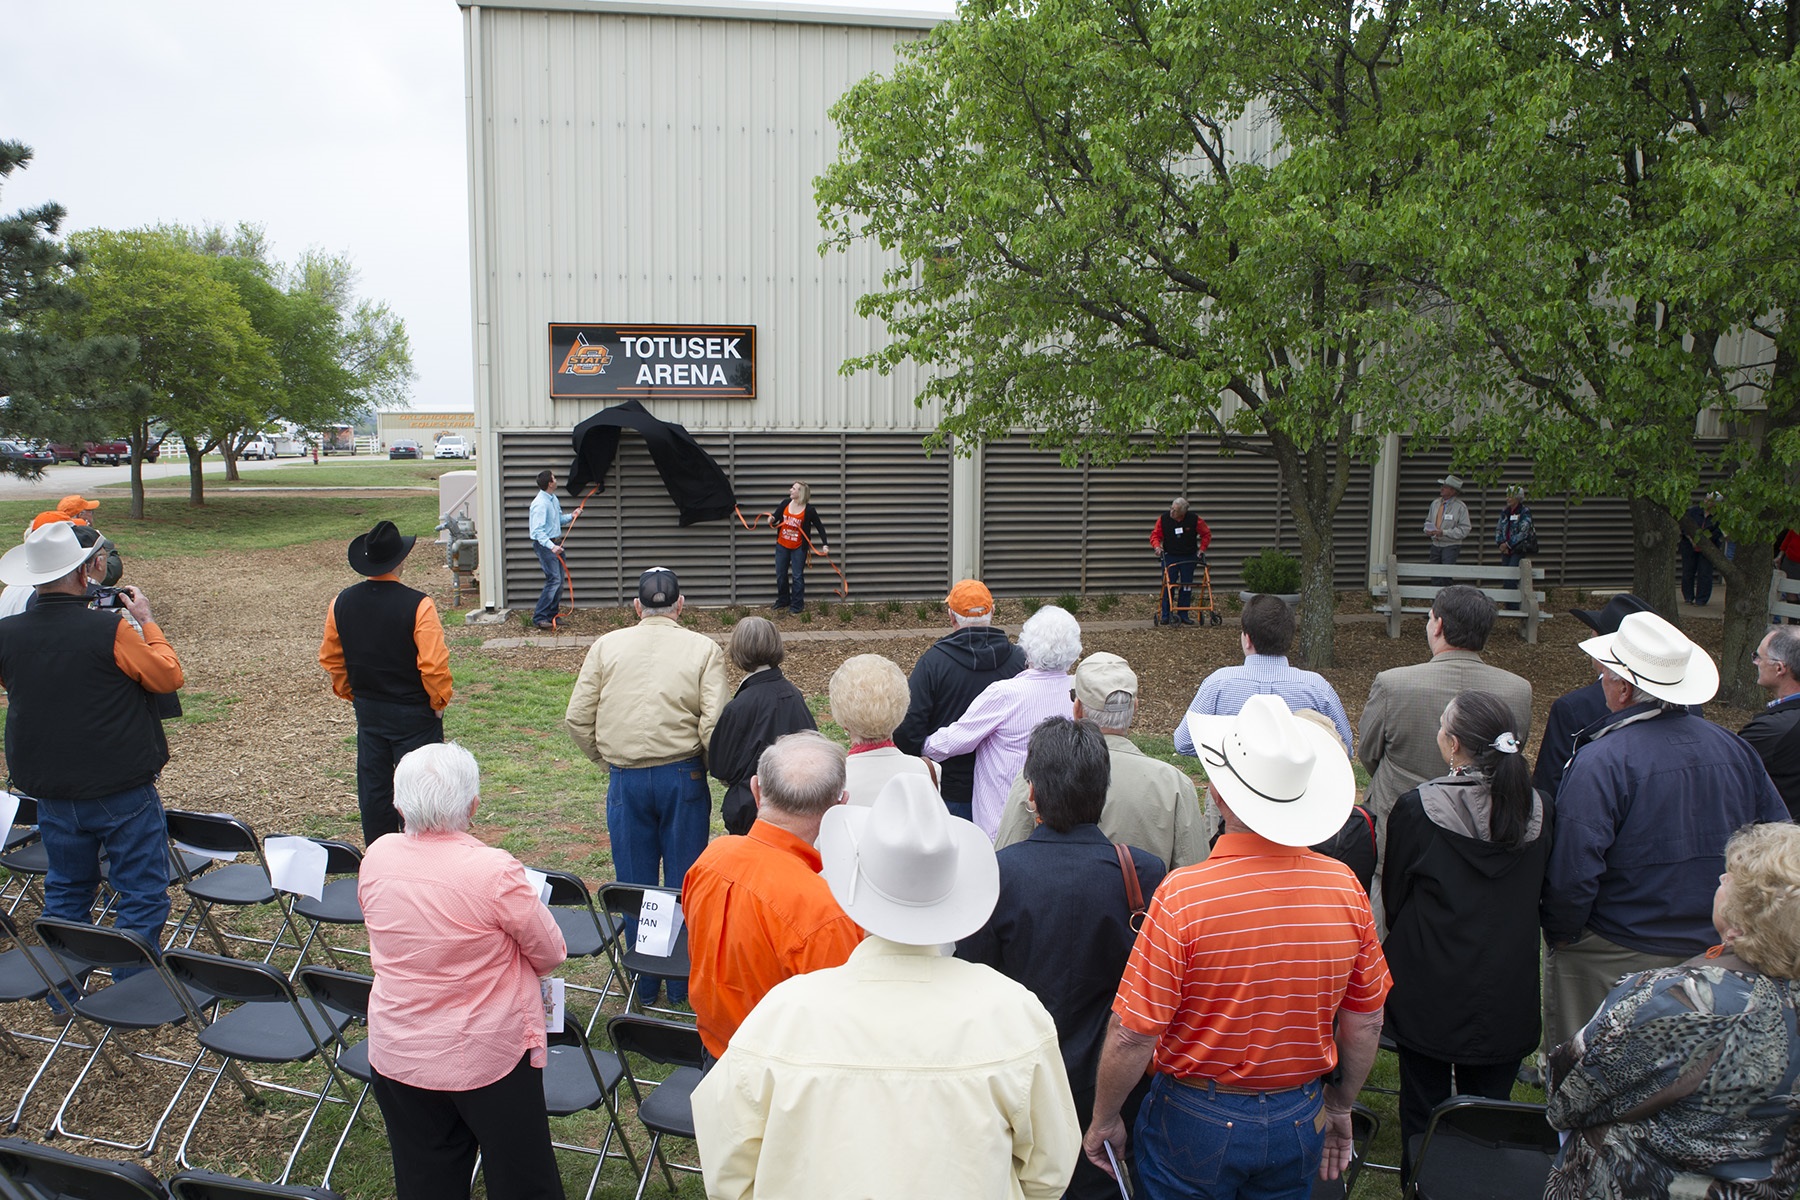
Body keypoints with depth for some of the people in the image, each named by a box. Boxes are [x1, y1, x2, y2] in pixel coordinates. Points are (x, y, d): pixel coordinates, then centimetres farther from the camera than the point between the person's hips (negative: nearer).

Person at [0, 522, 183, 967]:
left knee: (65, 895, 21)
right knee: (141, 895, 6)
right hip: (123, 790, -5)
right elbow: (169, 676, -8)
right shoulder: (109, 629, -20)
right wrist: (147, 621, 4)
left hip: (52, 793, 6)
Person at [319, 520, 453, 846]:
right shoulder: (417, 605, -20)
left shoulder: (342, 602, -3)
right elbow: (433, 665, -22)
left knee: (373, 786, 15)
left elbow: (330, 659, 8)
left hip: (367, 712, 5)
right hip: (413, 714, -5)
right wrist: (439, 701, -5)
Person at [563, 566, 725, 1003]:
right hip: (683, 776, -1)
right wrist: (707, 767, 6)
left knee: (634, 885, 12)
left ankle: (644, 983, 22)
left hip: (626, 780, 1)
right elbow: (713, 725, -12)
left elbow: (577, 718, 0)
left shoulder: (606, 647, 2)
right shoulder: (704, 649, -4)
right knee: (683, 883, 10)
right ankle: (683, 983, 19)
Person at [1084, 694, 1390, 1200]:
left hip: (1197, 1121, -4)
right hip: (1300, 1122, 4)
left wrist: (1104, 1120, -3)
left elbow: (1133, 1034, -20)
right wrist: (1339, 1108, 16)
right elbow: (1365, 1022, 0)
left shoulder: (1183, 896, -25)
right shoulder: (1344, 886, -12)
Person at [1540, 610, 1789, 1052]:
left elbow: (1571, 873, -26)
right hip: (1713, 953, 6)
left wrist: (1559, 935, -8)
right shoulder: (1735, 749, -3)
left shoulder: (1601, 761, -23)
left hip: (1613, 962, -6)